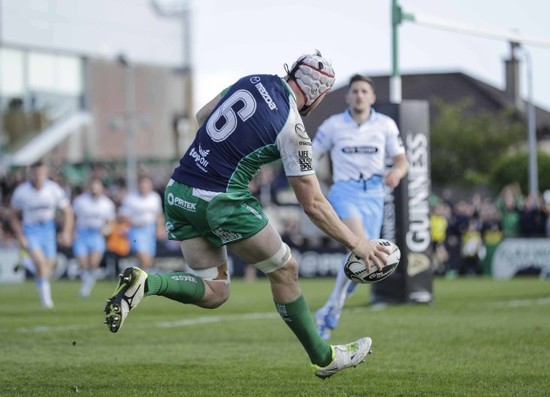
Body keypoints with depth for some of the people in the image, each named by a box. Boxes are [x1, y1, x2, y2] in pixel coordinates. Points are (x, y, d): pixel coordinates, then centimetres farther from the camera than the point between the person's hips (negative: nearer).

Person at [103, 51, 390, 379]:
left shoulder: (254, 81, 6)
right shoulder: (292, 129, -11)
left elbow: (202, 116, 20)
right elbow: (313, 205, -5)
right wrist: (356, 243, 4)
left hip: (178, 193, 7)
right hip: (221, 201, -7)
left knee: (214, 293, 13)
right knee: (284, 269, 13)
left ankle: (144, 284, -10)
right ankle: (323, 358, 21)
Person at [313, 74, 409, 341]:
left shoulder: (385, 125, 6)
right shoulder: (332, 126, 2)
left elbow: (402, 160, 8)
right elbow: (311, 158, 9)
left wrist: (397, 172, -16)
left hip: (373, 196, 3)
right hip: (345, 192, -3)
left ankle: (328, 315, 17)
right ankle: (334, 306, -15)